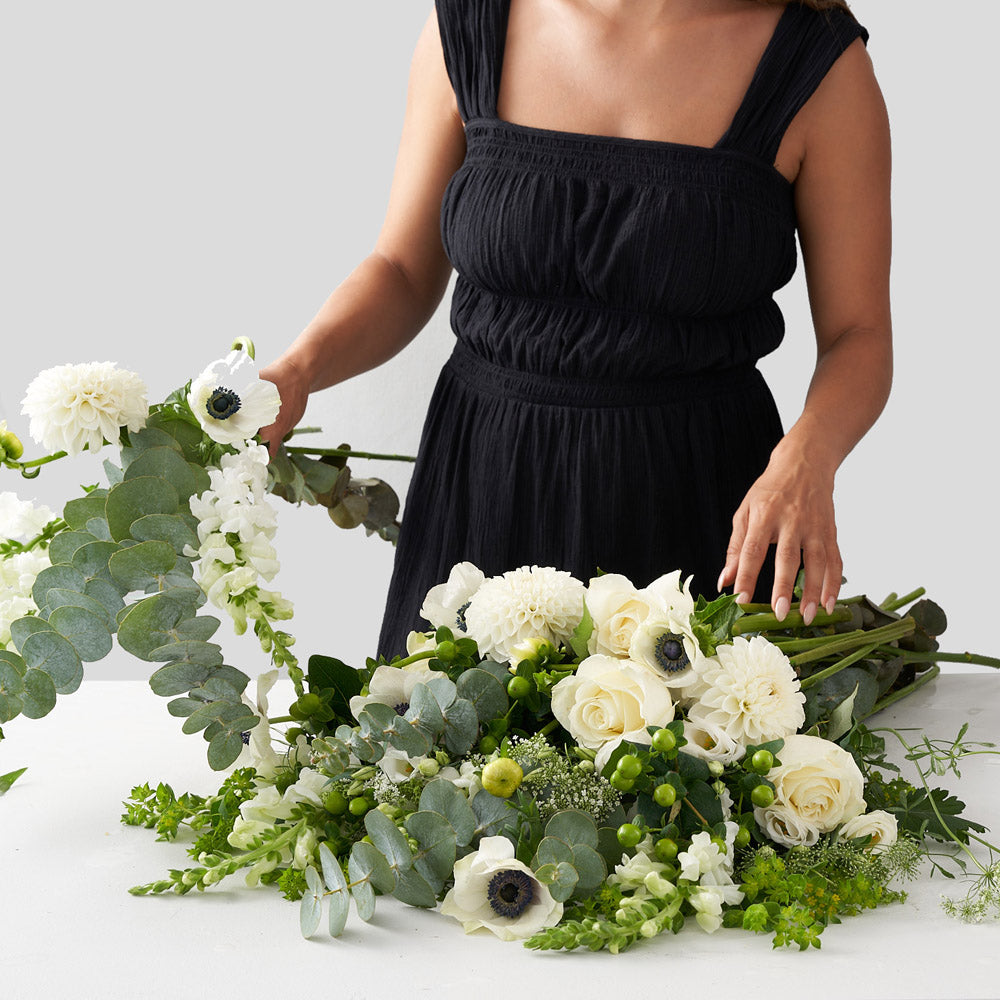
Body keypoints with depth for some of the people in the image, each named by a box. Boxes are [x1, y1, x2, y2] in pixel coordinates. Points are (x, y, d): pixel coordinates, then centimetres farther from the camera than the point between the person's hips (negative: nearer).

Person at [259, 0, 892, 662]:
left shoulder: (823, 63, -10)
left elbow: (860, 337, -7)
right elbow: (405, 272, 4)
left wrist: (806, 459, -27)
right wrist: (299, 369, -14)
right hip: (485, 489, 2)